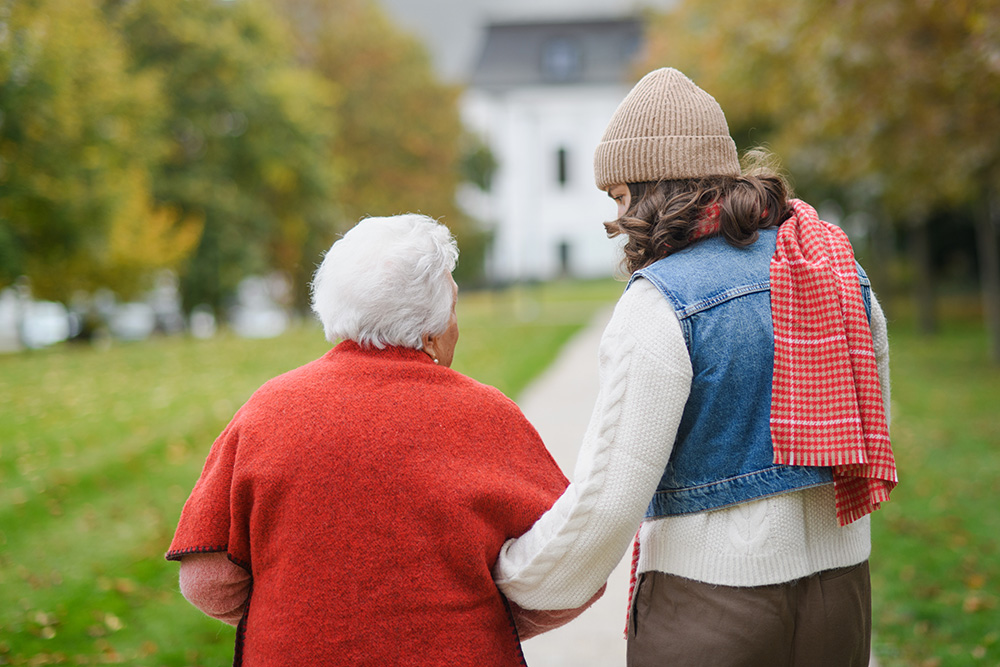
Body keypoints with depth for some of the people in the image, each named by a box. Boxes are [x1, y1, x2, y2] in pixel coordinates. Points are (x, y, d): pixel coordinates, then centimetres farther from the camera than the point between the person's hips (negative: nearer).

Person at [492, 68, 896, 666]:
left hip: (713, 608, -6)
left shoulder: (662, 304, -16)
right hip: (843, 595, 6)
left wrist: (507, 579, -2)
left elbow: (608, 501, -17)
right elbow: (873, 434, 14)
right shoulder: (845, 273, 4)